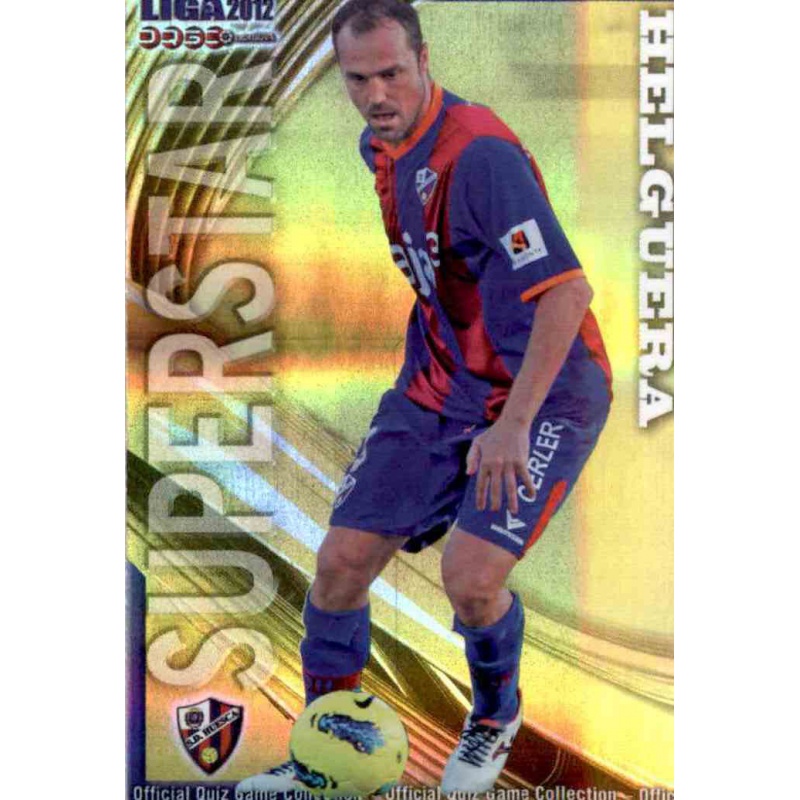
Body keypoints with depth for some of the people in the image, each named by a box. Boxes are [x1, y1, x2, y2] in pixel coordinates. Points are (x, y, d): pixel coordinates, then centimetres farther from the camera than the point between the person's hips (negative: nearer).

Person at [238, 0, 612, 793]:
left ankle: (497, 717, 16)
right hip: (437, 386, 7)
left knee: (470, 574, -20)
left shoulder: (480, 153, -24)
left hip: (543, 393, -7)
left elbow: (567, 290, -29)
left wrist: (514, 424, -33)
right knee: (341, 560, -1)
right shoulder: (380, 147, 4)